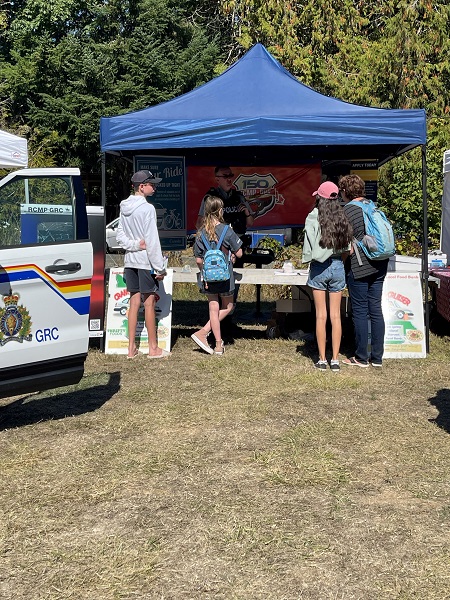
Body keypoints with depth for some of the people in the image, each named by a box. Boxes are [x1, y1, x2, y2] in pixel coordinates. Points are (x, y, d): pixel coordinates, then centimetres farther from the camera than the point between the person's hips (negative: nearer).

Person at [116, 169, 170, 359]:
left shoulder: (124, 208, 9)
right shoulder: (147, 208, -15)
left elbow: (120, 236, 7)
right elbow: (152, 240, -16)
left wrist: (134, 244, -6)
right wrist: (160, 267, -13)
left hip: (130, 260, 7)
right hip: (146, 260, -7)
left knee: (134, 303, 10)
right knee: (149, 303, 1)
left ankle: (132, 347, 14)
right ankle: (153, 348, 9)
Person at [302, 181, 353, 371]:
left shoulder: (313, 218, -9)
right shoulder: (342, 219, 0)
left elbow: (309, 250, -10)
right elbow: (348, 250, 1)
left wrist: (307, 259, 8)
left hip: (319, 268, -3)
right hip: (337, 267, 3)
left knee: (321, 315, 3)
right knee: (335, 315, 6)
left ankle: (322, 360, 8)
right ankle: (335, 360, 8)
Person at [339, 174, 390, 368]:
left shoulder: (346, 211, -11)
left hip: (359, 268, -6)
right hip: (379, 266, 6)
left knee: (360, 312, 1)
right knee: (375, 310, 9)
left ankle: (361, 358, 8)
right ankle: (377, 357, 14)